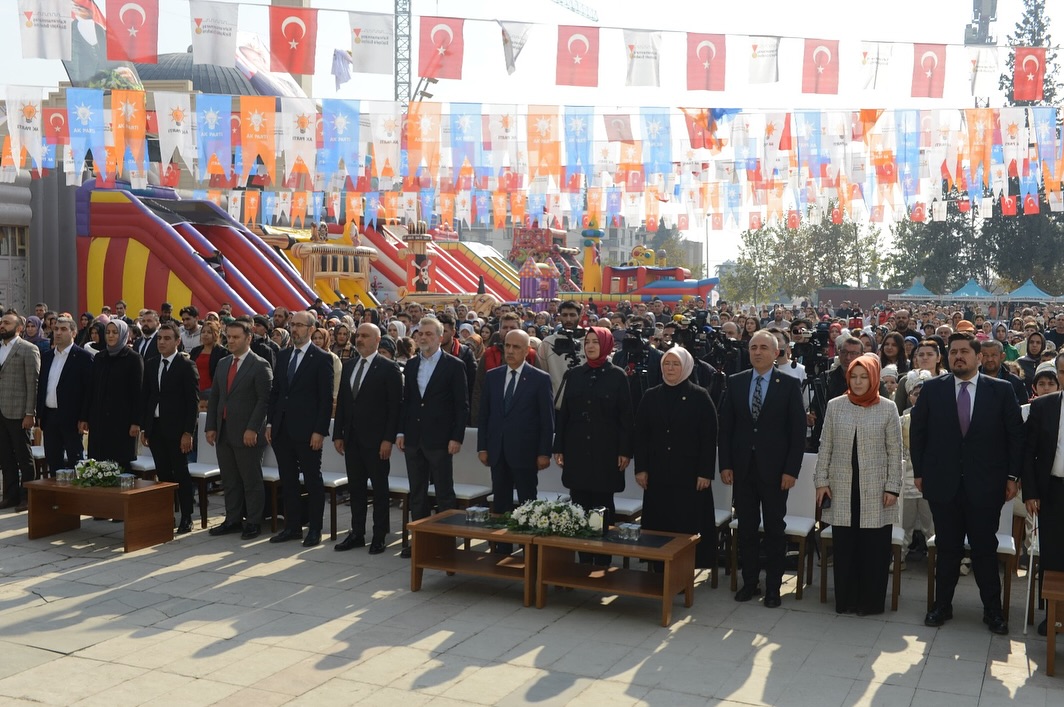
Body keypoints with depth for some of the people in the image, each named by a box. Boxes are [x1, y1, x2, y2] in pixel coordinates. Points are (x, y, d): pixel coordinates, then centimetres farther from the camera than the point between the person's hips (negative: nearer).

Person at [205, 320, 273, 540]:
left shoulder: (260, 365, -7)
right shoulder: (222, 363, 13)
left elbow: (264, 399, -12)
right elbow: (214, 397, 15)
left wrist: (252, 429, -18)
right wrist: (210, 426, 7)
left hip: (246, 433, -7)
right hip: (223, 432, 7)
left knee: (251, 481, 2)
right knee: (229, 481, 12)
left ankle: (253, 523, 10)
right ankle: (233, 520, 22)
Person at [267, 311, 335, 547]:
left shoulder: (321, 358, -7)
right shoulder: (283, 356, 12)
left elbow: (326, 398, -10)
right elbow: (275, 391, 16)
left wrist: (320, 431, -14)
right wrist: (270, 423, 9)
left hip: (307, 432, -6)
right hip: (282, 430, 6)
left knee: (313, 481, 3)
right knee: (288, 481, 11)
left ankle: (314, 529, 11)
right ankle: (292, 526, 21)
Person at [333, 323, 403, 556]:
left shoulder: (389, 368, -7)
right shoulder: (348, 365, 11)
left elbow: (395, 406, -11)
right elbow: (341, 401, 13)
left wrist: (388, 439, -15)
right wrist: (338, 434, 8)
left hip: (376, 440, -6)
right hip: (352, 438, 6)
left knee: (379, 488, 4)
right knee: (355, 487, 11)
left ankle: (379, 536, 12)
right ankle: (357, 533, 20)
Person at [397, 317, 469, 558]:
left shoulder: (454, 365, -5)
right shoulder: (411, 365, 10)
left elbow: (462, 405, -7)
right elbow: (405, 400, 13)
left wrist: (457, 438, -12)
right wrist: (401, 432, 7)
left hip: (439, 439, -5)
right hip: (413, 439, 5)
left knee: (445, 494, 2)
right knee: (416, 493, 12)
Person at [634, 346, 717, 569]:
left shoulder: (700, 397, -2)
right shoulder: (651, 396, 7)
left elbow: (709, 438, -5)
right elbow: (641, 435, 7)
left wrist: (705, 473, -10)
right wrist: (641, 468, 0)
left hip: (689, 475, -3)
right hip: (658, 474, 3)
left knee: (687, 527, 0)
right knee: (658, 527, 6)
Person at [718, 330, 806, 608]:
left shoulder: (789, 384, -4)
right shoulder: (735, 382, 4)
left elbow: (798, 431, -5)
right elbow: (725, 426, 5)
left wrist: (791, 470, -10)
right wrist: (725, 464, -1)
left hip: (774, 469, -2)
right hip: (742, 467, 3)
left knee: (774, 529, 7)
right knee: (746, 527, 9)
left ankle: (773, 587, 17)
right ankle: (749, 582, 20)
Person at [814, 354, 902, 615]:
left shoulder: (888, 408, 0)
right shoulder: (835, 406, 4)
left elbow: (895, 451, 1)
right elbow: (825, 447, 6)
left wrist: (893, 487, -4)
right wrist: (821, 481, 1)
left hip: (876, 491, -1)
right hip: (842, 488, 1)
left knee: (874, 548, 3)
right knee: (844, 546, 5)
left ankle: (870, 601, 16)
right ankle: (846, 600, 16)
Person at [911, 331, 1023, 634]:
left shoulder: (1001, 390, 0)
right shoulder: (932, 389, 1)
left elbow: (1016, 435, 2)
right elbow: (917, 431, 6)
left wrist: (1012, 476, -1)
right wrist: (919, 472, 3)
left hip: (985, 485, -1)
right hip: (943, 483, 1)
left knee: (985, 549, 7)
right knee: (947, 549, 10)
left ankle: (993, 610, 19)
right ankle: (942, 606, 21)